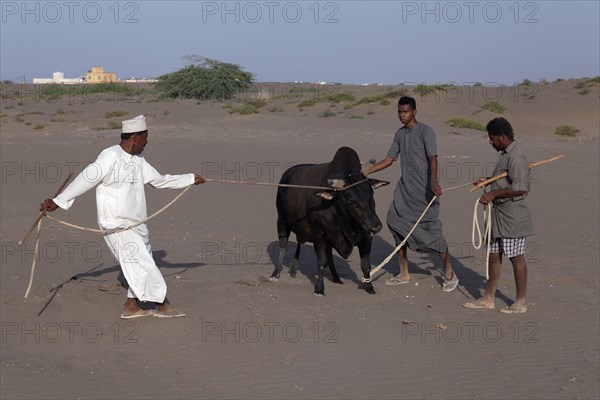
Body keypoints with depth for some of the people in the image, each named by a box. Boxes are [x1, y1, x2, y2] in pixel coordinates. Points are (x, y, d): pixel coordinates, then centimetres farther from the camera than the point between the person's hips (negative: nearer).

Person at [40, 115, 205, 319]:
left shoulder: (137, 159, 10)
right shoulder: (111, 157, -18)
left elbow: (159, 180, 19)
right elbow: (85, 179, -19)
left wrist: (191, 179, 20)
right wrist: (58, 201, -20)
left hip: (135, 225, 9)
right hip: (117, 226, -9)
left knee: (141, 263, 15)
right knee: (142, 263, -5)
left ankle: (132, 306, 24)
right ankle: (162, 305, 6)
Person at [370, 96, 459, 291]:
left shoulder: (425, 131, -8)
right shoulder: (400, 134, 15)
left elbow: (433, 158, -19)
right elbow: (389, 160, 19)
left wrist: (433, 180, -36)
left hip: (423, 188, -8)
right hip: (405, 187, 8)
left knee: (432, 229, -8)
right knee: (396, 223, 5)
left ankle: (450, 274, 4)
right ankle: (404, 274, 16)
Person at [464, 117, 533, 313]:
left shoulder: (516, 158, -18)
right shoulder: (505, 155, 13)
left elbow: (521, 188, -26)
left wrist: (493, 194, -22)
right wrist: (488, 180, 18)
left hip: (512, 217, -10)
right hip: (499, 214, 10)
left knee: (516, 258, 0)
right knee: (493, 255, 14)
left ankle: (521, 302, 9)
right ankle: (488, 299, 23)